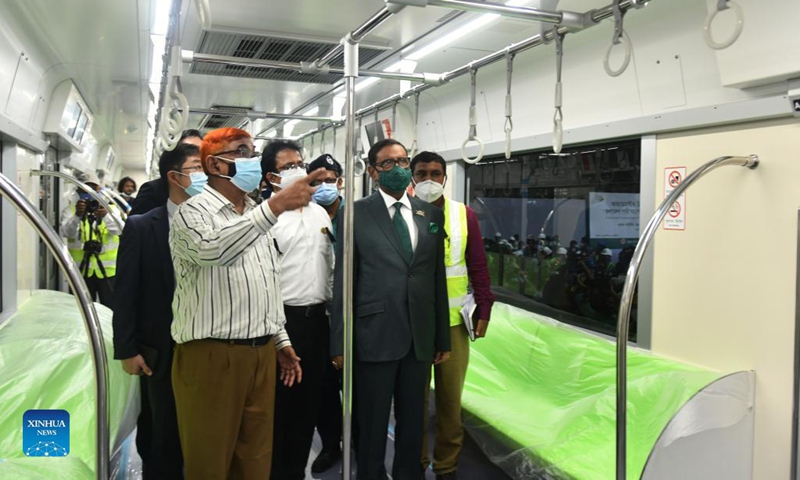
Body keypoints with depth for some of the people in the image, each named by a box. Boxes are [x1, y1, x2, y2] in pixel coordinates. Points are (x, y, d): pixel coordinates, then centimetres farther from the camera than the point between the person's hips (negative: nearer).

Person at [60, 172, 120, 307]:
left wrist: (106, 216, -32)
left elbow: (119, 229, -13)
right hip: (81, 270, 0)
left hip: (107, 269, 0)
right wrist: (77, 216, -31)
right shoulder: (70, 211, 6)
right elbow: (66, 233, -13)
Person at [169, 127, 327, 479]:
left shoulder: (255, 215, 15)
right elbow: (214, 250, -34)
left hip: (261, 354, 7)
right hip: (211, 356, -6)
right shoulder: (193, 212, -9)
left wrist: (281, 340, 18)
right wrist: (275, 206, -38)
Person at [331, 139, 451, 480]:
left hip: (420, 337, 4)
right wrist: (340, 342, -6)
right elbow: (344, 280, -4)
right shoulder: (356, 213, -3)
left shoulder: (431, 214, 8)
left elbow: (438, 278, 8)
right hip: (374, 336, -3)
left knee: (413, 420, 17)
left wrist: (443, 337, 9)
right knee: (372, 423, 11)